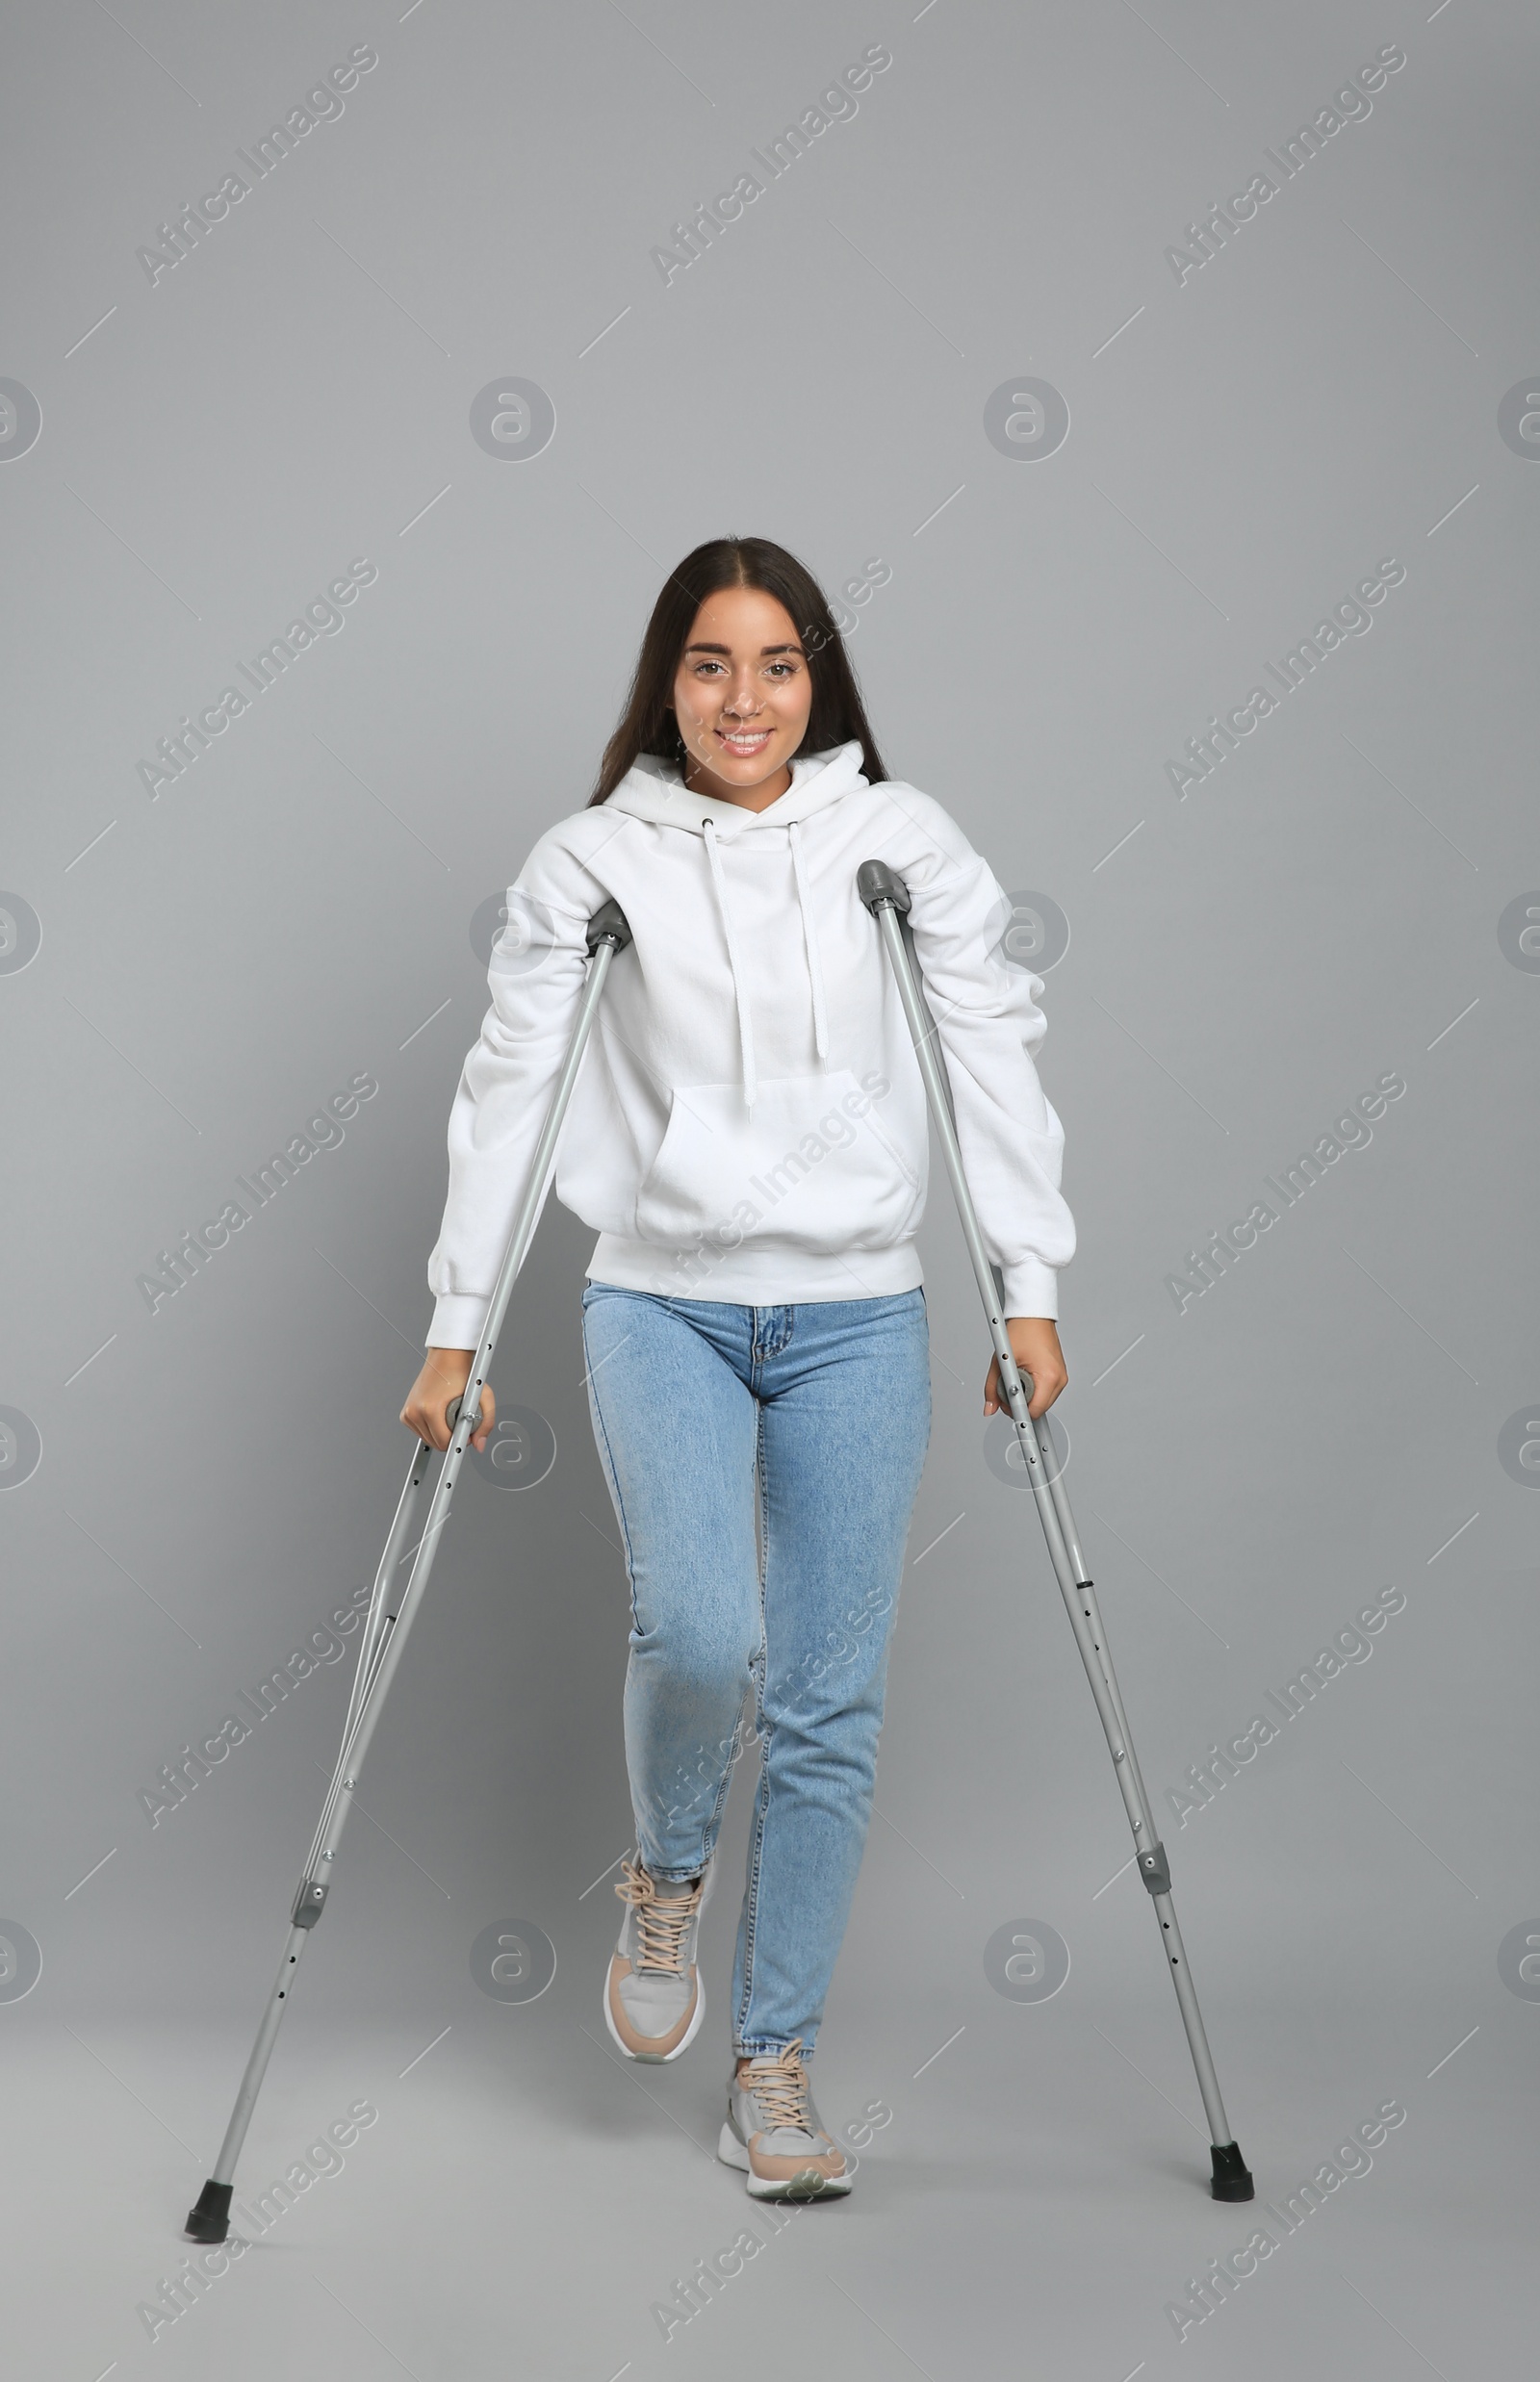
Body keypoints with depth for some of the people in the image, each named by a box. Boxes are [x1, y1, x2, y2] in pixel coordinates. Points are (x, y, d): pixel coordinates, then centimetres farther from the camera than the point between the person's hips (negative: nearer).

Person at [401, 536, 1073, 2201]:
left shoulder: (902, 841, 5)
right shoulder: (589, 863, 3)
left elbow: (992, 1063, 6)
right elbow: (509, 1096, 3)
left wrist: (1031, 1288, 3)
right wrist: (458, 1325, 0)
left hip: (857, 1316, 1)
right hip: (661, 1304, -1)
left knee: (830, 1703, 1)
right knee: (697, 1631, -21)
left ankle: (775, 2068, 16)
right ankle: (665, 1877, 14)